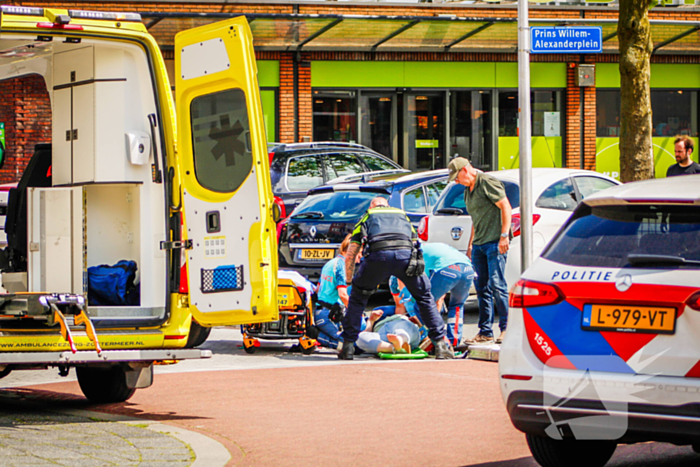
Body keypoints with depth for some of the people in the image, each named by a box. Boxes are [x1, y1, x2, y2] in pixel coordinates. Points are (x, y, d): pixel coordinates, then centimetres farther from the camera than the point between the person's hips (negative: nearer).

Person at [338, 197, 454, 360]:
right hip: (407, 254, 1)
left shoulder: (367, 217, 33)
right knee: (424, 297, 21)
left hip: (378, 255, -1)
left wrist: (349, 282, 40)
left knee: (357, 297, 20)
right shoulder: (402, 215, 39)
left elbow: (350, 256, 27)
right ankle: (441, 345, 15)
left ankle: (347, 346, 15)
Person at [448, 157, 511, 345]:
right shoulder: (468, 190, 20)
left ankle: (506, 328, -6)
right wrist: (470, 243, 24)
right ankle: (485, 332, 9)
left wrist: (504, 235, -19)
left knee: (497, 284, -12)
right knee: (482, 288, 7)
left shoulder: (488, 182, -8)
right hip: (479, 244, 9)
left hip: (495, 243, -9)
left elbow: (506, 207, -13)